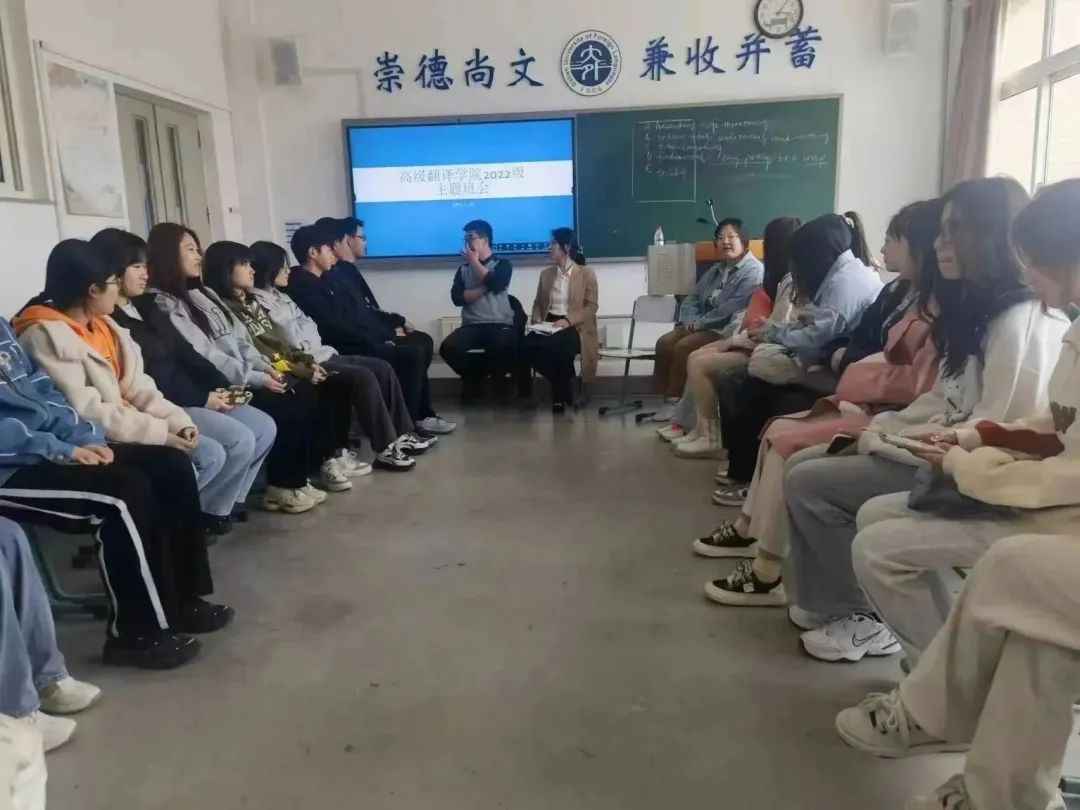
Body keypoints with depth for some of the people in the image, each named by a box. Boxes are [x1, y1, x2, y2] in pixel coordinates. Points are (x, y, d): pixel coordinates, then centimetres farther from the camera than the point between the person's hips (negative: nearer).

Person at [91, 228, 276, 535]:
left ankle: (226, 500, 13)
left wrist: (221, 386, -1)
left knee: (265, 427, -2)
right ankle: (206, 510, 1)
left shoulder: (146, 306, 16)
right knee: (240, 439, -22)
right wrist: (202, 399, -16)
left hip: (191, 397, 9)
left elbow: (184, 352, 14)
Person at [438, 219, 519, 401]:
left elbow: (495, 284, -13)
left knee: (501, 348, -38)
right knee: (448, 348, -28)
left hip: (500, 324, -3)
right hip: (471, 326, 3)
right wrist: (484, 288, -8)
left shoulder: (502, 264, 10)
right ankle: (475, 377, 3)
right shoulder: (463, 269, 17)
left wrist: (474, 261, -1)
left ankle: (496, 380, -1)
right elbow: (457, 298, 1)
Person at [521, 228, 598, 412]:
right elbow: (538, 304, 17)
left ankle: (561, 391, -11)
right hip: (548, 324, 5)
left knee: (555, 347, -39)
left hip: (574, 327, -5)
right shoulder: (546, 274, 19)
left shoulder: (586, 273, 3)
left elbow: (592, 306, -4)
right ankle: (561, 383, -8)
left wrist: (568, 320, -19)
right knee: (527, 346, -29)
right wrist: (537, 322, -5)